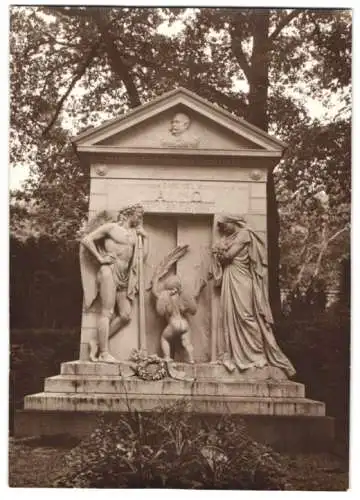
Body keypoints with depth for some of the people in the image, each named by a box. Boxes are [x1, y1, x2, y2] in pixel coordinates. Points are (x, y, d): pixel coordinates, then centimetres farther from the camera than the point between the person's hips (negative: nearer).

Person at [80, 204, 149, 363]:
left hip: (124, 277, 7)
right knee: (107, 313, -10)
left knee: (125, 315, 2)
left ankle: (97, 343, 9)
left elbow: (143, 255, 19)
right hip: (109, 271, -7)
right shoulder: (111, 227, 1)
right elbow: (86, 240, -4)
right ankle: (104, 353, -12)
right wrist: (100, 258, -8)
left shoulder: (134, 233, 19)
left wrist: (145, 237, 13)